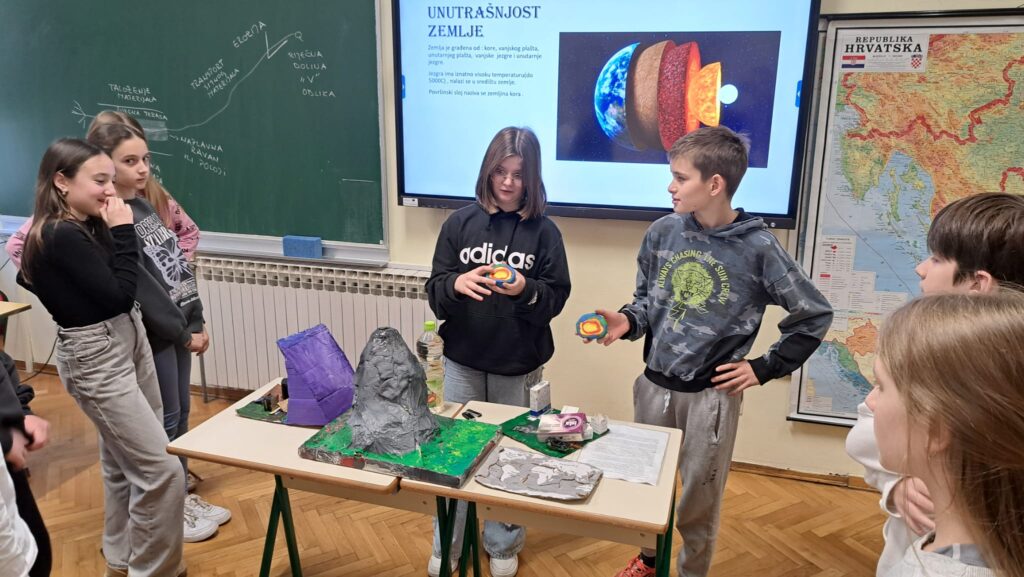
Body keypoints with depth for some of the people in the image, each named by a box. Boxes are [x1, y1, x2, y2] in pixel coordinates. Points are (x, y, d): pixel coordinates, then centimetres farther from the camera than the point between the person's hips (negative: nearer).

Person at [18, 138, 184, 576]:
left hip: (128, 344, 9)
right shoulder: (61, 236, -22)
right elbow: (120, 294, -23)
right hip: (96, 360, -9)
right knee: (162, 471, -7)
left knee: (122, 462, 21)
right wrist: (123, 232, -17)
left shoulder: (87, 226, 5)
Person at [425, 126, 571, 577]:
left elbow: (556, 299, -4)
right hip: (462, 361, 1)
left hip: (519, 366, -1)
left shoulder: (543, 231, -5)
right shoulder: (460, 223, -1)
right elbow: (434, 291, -2)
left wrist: (526, 291, -24)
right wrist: (457, 284, -23)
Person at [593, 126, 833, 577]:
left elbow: (814, 315, -3)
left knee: (699, 499, 12)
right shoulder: (662, 233, -4)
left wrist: (765, 368, -4)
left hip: (712, 395, -3)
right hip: (654, 385, 4)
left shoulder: (757, 248, -13)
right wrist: (627, 322, -12)